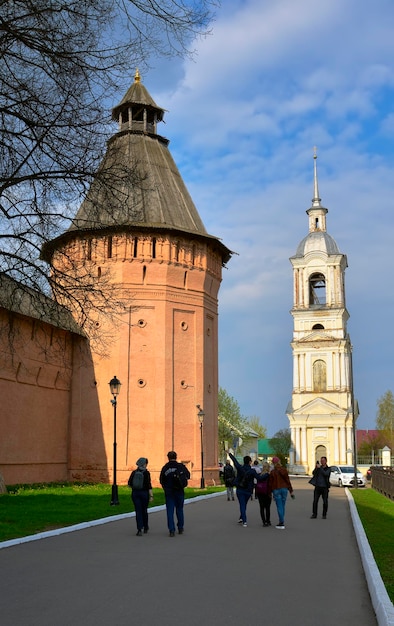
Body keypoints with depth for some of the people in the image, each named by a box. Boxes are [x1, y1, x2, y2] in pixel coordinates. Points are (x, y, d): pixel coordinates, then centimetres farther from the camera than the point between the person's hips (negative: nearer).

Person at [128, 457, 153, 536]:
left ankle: (139, 529, -7)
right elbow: (149, 485, -13)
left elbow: (129, 484, 6)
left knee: (138, 511, 4)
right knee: (144, 510, 15)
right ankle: (145, 528, 29)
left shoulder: (134, 472, 2)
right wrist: (151, 496, -10)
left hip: (135, 493, 2)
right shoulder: (146, 473, -9)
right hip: (144, 493, -2)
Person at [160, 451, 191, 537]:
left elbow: (161, 480, 1)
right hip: (179, 491, 0)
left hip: (168, 492, 0)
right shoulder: (180, 466, -6)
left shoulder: (165, 468, -3)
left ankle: (171, 530, -5)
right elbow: (188, 475, 3)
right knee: (179, 509, 15)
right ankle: (180, 528, 24)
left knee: (170, 511, 3)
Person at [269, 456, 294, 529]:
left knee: (279, 506, -2)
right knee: (283, 506, 12)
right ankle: (281, 522, 19)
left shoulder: (272, 472, -5)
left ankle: (282, 523, -7)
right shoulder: (284, 470, 1)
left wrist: (269, 492, 10)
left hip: (276, 490, -3)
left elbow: (270, 483, -1)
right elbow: (287, 480, 1)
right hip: (284, 489, 3)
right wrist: (291, 490, 7)